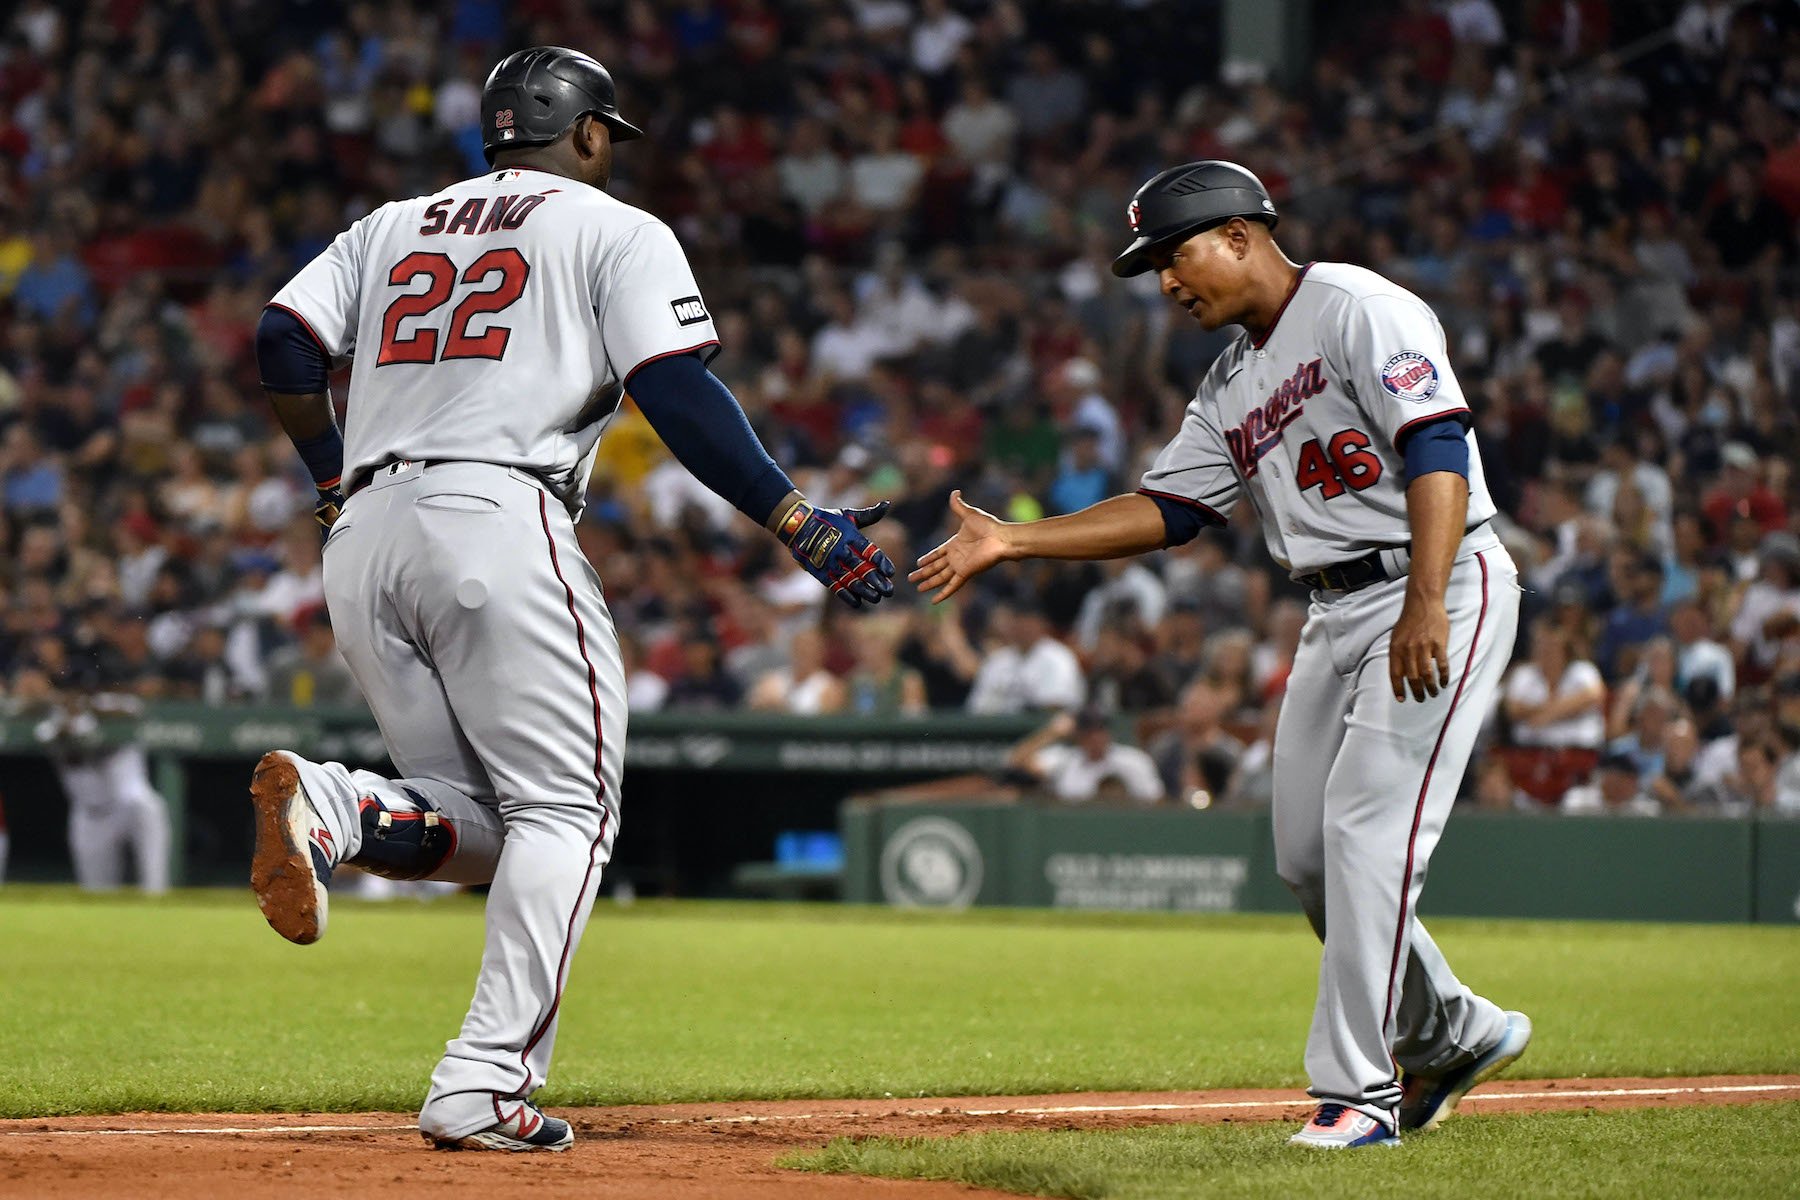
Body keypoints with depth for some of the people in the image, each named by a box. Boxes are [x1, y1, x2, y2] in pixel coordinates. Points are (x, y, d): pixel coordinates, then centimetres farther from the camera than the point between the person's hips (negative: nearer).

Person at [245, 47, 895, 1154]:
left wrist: (337, 479, 27)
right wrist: (800, 525, -5)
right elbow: (679, 395, -4)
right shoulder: (617, 231, 10)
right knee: (565, 808, 1)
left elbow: (286, 346, 12)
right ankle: (486, 1088, -14)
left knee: (475, 825, 13)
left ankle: (329, 808, -20)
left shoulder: (392, 226, 25)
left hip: (366, 537, 6)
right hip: (498, 523, -6)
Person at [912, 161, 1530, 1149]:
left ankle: (1359, 1091, -14)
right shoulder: (1232, 386, 18)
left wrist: (1426, 605, -30)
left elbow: (1437, 448, -20)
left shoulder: (1360, 310, -10)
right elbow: (1166, 510, 16)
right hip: (1337, 614, 9)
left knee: (1367, 827, -16)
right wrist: (1008, 541, 10)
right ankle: (1450, 1033, 25)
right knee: (1306, 854, 7)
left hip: (1442, 590, -9)